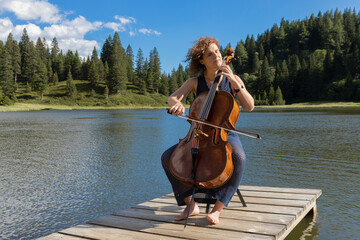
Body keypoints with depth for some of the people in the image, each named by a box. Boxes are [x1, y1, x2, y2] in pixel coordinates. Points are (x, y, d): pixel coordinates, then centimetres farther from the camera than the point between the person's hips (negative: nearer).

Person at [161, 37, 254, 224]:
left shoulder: (233, 80, 4)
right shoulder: (194, 82, 5)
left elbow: (249, 106, -7)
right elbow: (172, 97, -10)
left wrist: (235, 81, -17)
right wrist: (176, 103, -35)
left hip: (226, 135, -2)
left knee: (238, 157, -36)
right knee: (167, 157, -18)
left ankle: (217, 209, -23)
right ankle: (191, 205, -6)